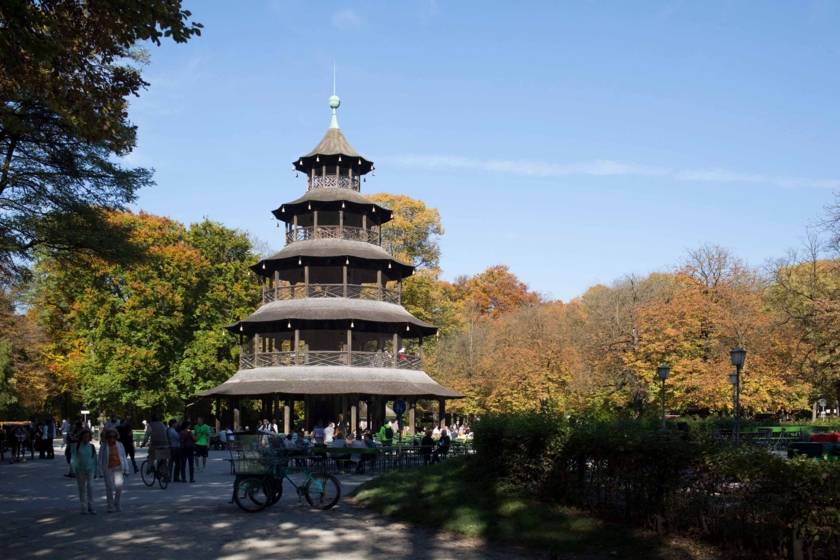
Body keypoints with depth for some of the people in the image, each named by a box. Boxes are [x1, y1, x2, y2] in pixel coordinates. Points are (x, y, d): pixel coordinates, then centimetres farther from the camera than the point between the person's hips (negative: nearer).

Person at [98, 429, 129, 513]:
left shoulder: (120, 445, 5)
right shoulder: (103, 446, 0)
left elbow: (124, 458, 9)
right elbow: (100, 459, 2)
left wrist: (126, 470, 6)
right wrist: (101, 472, -2)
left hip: (118, 468, 1)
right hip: (108, 469, -1)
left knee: (119, 487, -5)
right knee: (109, 488, -2)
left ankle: (116, 504, 16)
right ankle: (111, 507, 6)